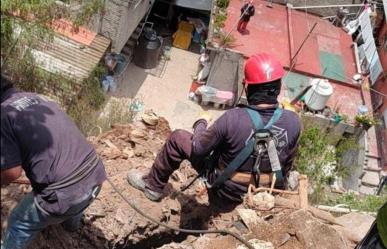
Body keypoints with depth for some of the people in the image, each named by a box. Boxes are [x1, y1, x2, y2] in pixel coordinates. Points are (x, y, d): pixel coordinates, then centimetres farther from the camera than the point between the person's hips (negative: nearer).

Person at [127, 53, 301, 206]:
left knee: (178, 138, 7)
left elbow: (197, 148, -14)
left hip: (227, 192, -4)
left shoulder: (233, 119, -30)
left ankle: (153, 186, 27)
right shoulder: (293, 122, -17)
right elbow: (286, 164, 0)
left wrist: (201, 122, 4)